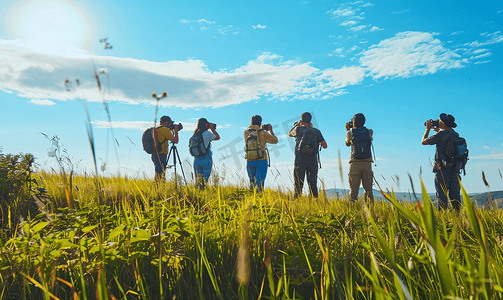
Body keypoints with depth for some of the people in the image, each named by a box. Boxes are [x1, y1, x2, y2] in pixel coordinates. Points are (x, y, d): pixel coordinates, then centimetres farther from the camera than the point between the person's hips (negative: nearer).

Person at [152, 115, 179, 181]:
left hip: (154, 155, 9)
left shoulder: (156, 129, 19)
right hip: (161, 155, -9)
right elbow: (175, 141, -11)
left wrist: (173, 131, 24)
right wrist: (176, 132, 6)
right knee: (161, 176, -12)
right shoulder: (165, 129, -7)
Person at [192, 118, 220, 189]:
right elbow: (218, 137, 4)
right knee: (204, 180, -4)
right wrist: (212, 128, 14)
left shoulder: (195, 134, 8)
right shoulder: (207, 133, -9)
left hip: (196, 160, 6)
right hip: (206, 160, -6)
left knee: (198, 179, 10)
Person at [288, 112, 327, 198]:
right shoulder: (316, 131, 3)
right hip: (313, 162, 2)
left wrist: (297, 124, 36)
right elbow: (325, 146, 2)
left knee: (298, 185, 4)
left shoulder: (298, 129, 1)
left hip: (300, 161, -1)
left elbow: (289, 134, 22)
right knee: (313, 185, 9)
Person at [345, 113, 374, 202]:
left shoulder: (350, 132, 2)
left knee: (353, 189, 2)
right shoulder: (369, 132, 6)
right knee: (368, 188, 7)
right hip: (367, 162, 2)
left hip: (355, 163, -1)